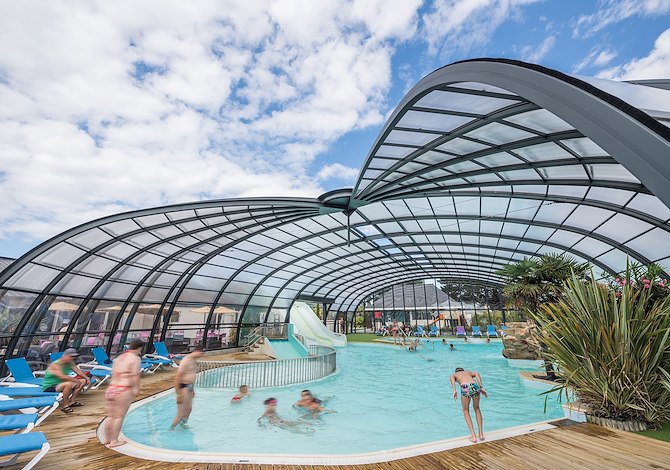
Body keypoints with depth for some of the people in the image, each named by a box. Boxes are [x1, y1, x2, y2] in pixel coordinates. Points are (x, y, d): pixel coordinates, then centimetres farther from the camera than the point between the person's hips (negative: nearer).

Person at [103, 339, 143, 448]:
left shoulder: (119, 357, 14)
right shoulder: (135, 358, -9)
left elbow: (113, 374, 15)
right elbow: (135, 376, -14)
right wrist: (136, 388, -6)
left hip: (111, 388, 8)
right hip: (124, 390, -8)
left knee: (110, 416, 18)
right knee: (119, 416, 4)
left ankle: (107, 439, 30)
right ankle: (114, 441, 11)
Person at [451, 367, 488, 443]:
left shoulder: (454, 374, 32)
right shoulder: (469, 372, 39)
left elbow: (452, 377, 5)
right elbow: (477, 374, 15)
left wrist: (454, 390, -6)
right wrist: (481, 387, 7)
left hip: (465, 388, -2)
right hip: (475, 386, 3)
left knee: (466, 411, 23)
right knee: (477, 408, 30)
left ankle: (473, 436, 17)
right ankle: (481, 434, 31)